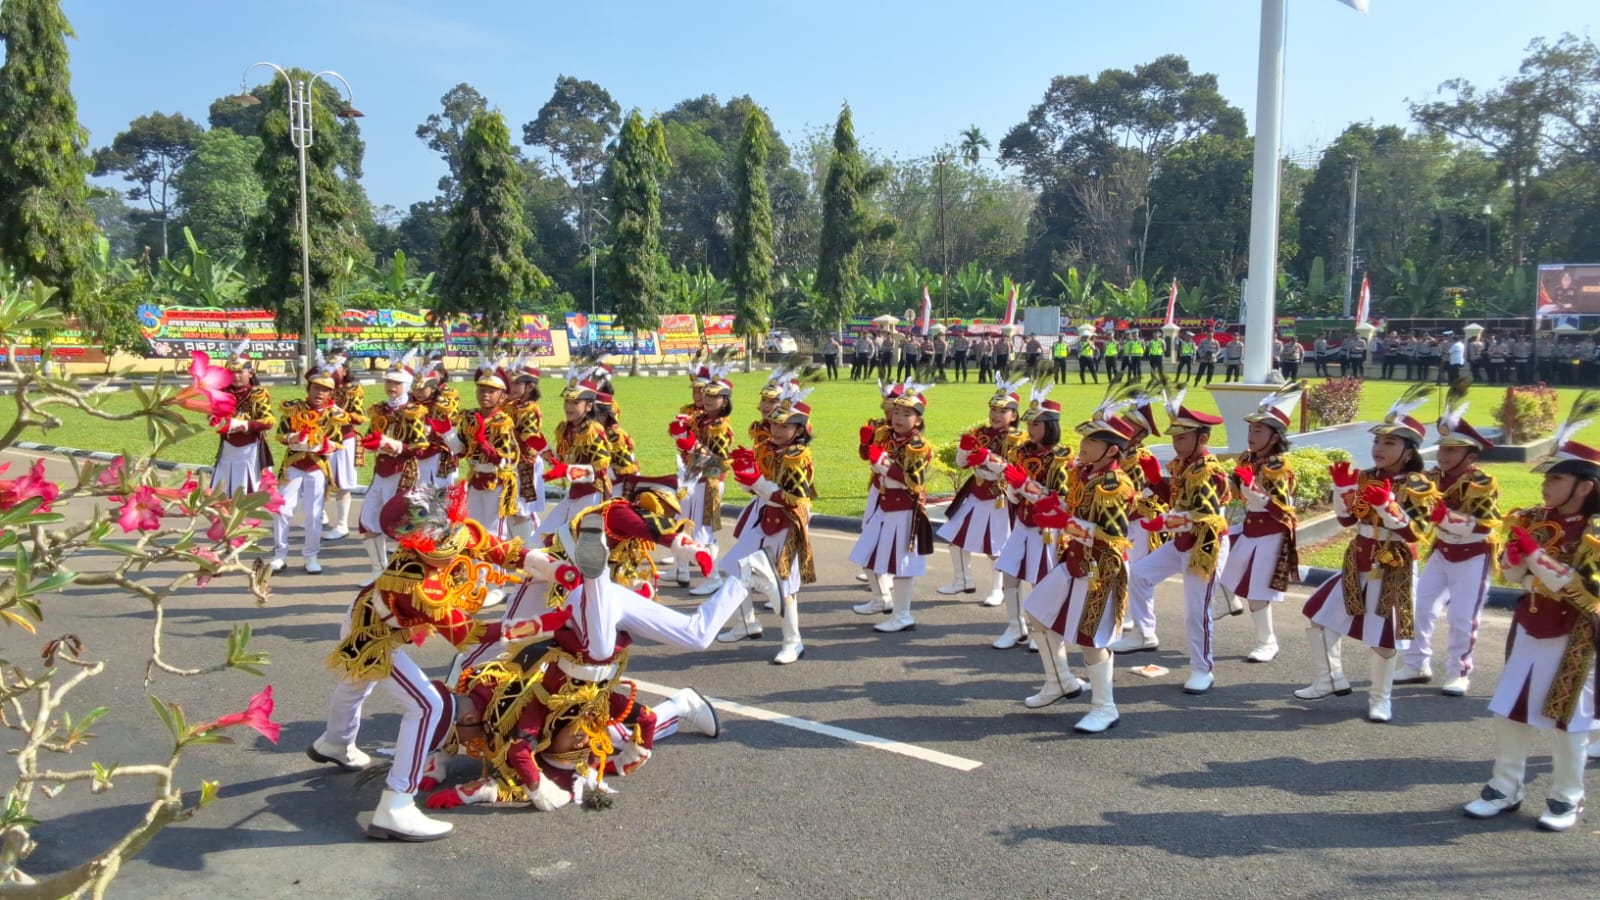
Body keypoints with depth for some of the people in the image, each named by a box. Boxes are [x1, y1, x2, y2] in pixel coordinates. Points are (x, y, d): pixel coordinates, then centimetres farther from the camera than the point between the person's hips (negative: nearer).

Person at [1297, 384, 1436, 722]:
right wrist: (1342, 488, -7)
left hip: (1393, 570, -6)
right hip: (1357, 564, 6)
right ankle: (1331, 679, 24)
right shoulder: (1366, 478, 4)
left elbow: (1414, 534, -20)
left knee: (1383, 639, 2)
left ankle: (1379, 698, 22)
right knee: (1320, 619, 7)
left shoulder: (1418, 486, -12)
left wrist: (1386, 505, -32)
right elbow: (1346, 519, 6)